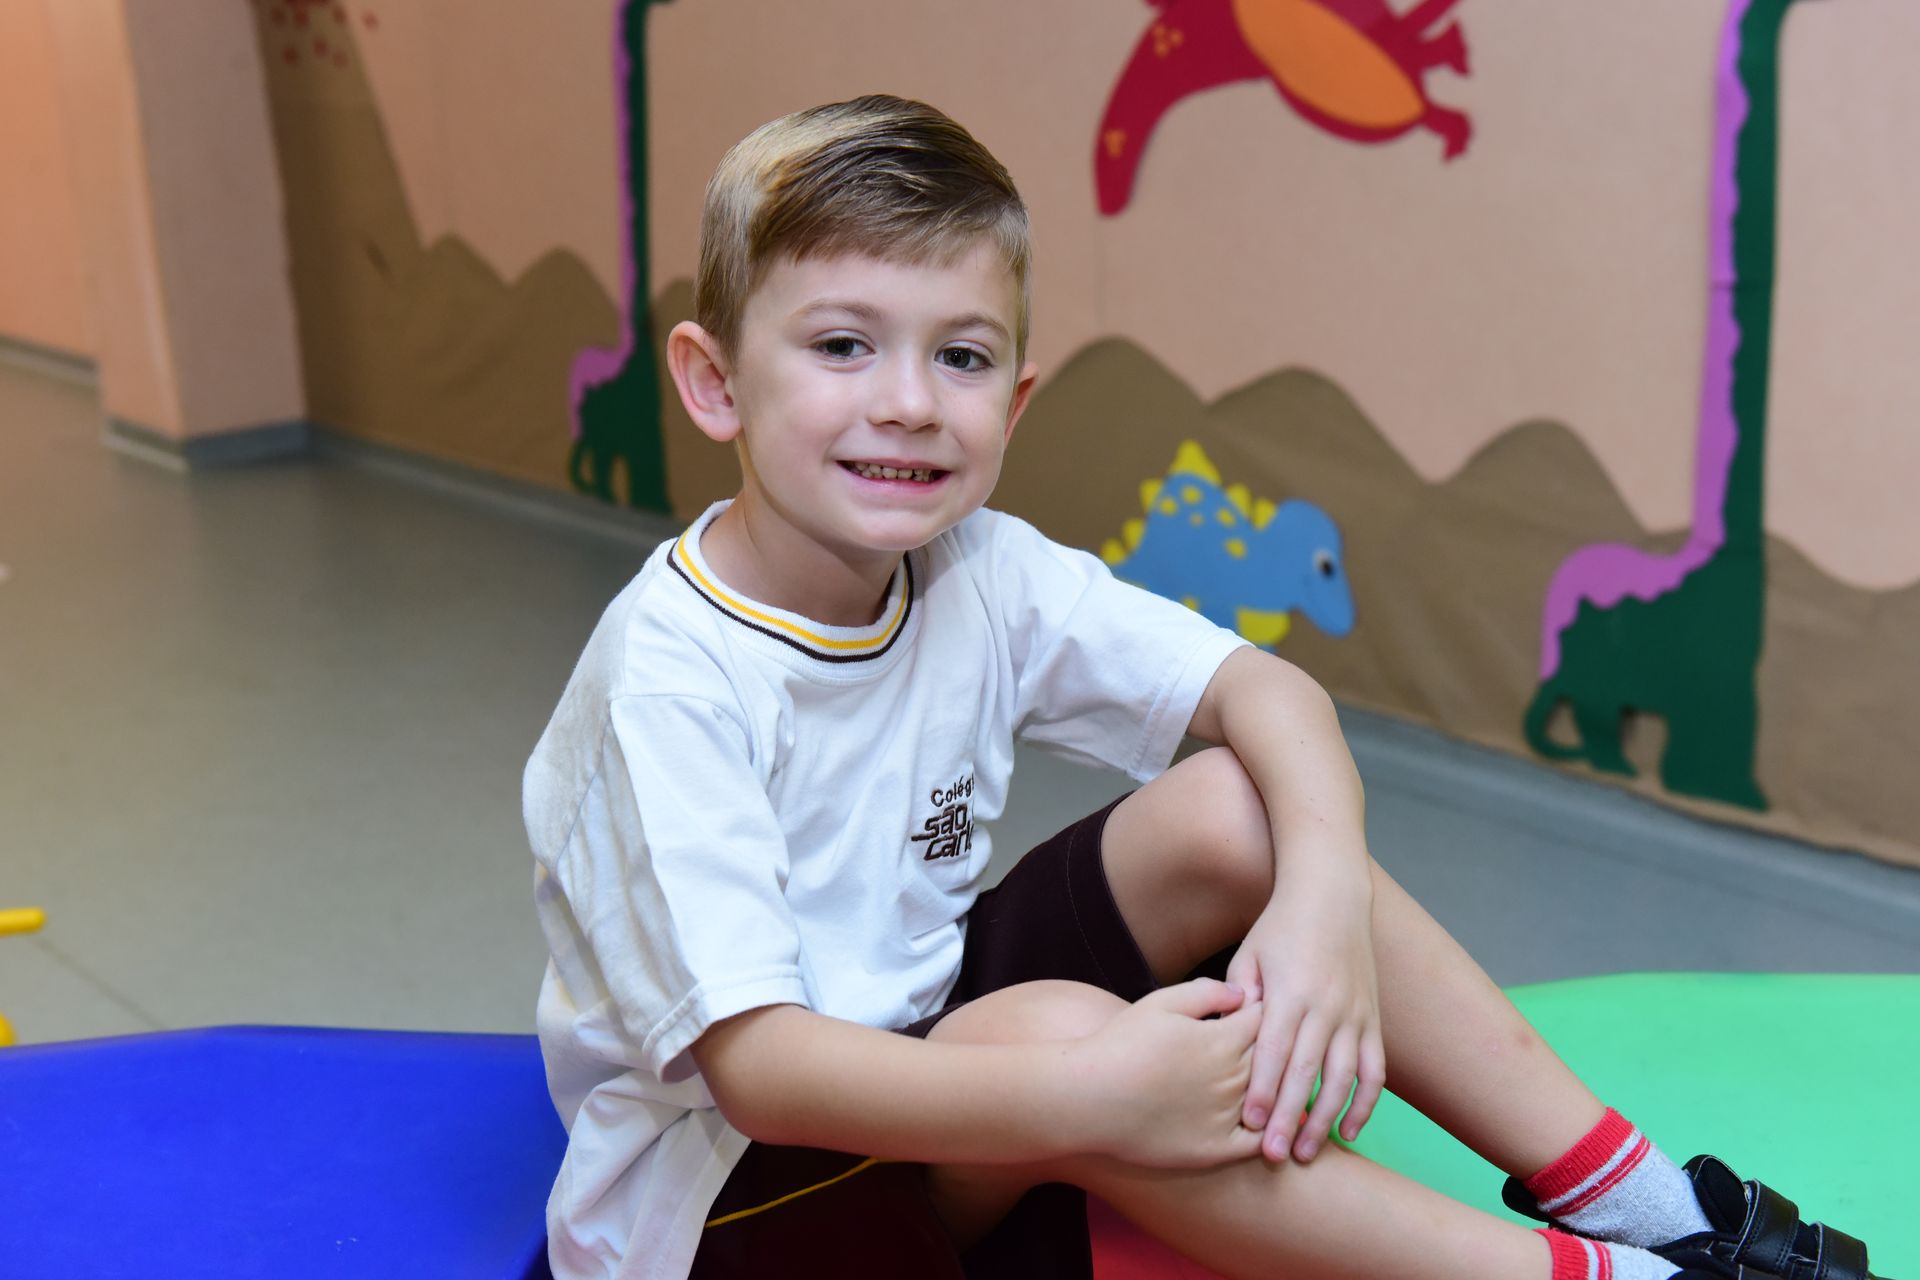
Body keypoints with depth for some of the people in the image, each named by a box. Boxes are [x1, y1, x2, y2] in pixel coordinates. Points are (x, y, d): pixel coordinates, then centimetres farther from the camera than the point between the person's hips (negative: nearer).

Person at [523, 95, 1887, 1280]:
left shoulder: (978, 573, -8)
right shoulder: (673, 676, -26)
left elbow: (1264, 688, -9)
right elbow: (756, 1063, -31)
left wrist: (1326, 891, -29)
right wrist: (1085, 1095, -40)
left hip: (928, 1032, 6)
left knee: (1232, 814, -13)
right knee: (1056, 1034, -35)